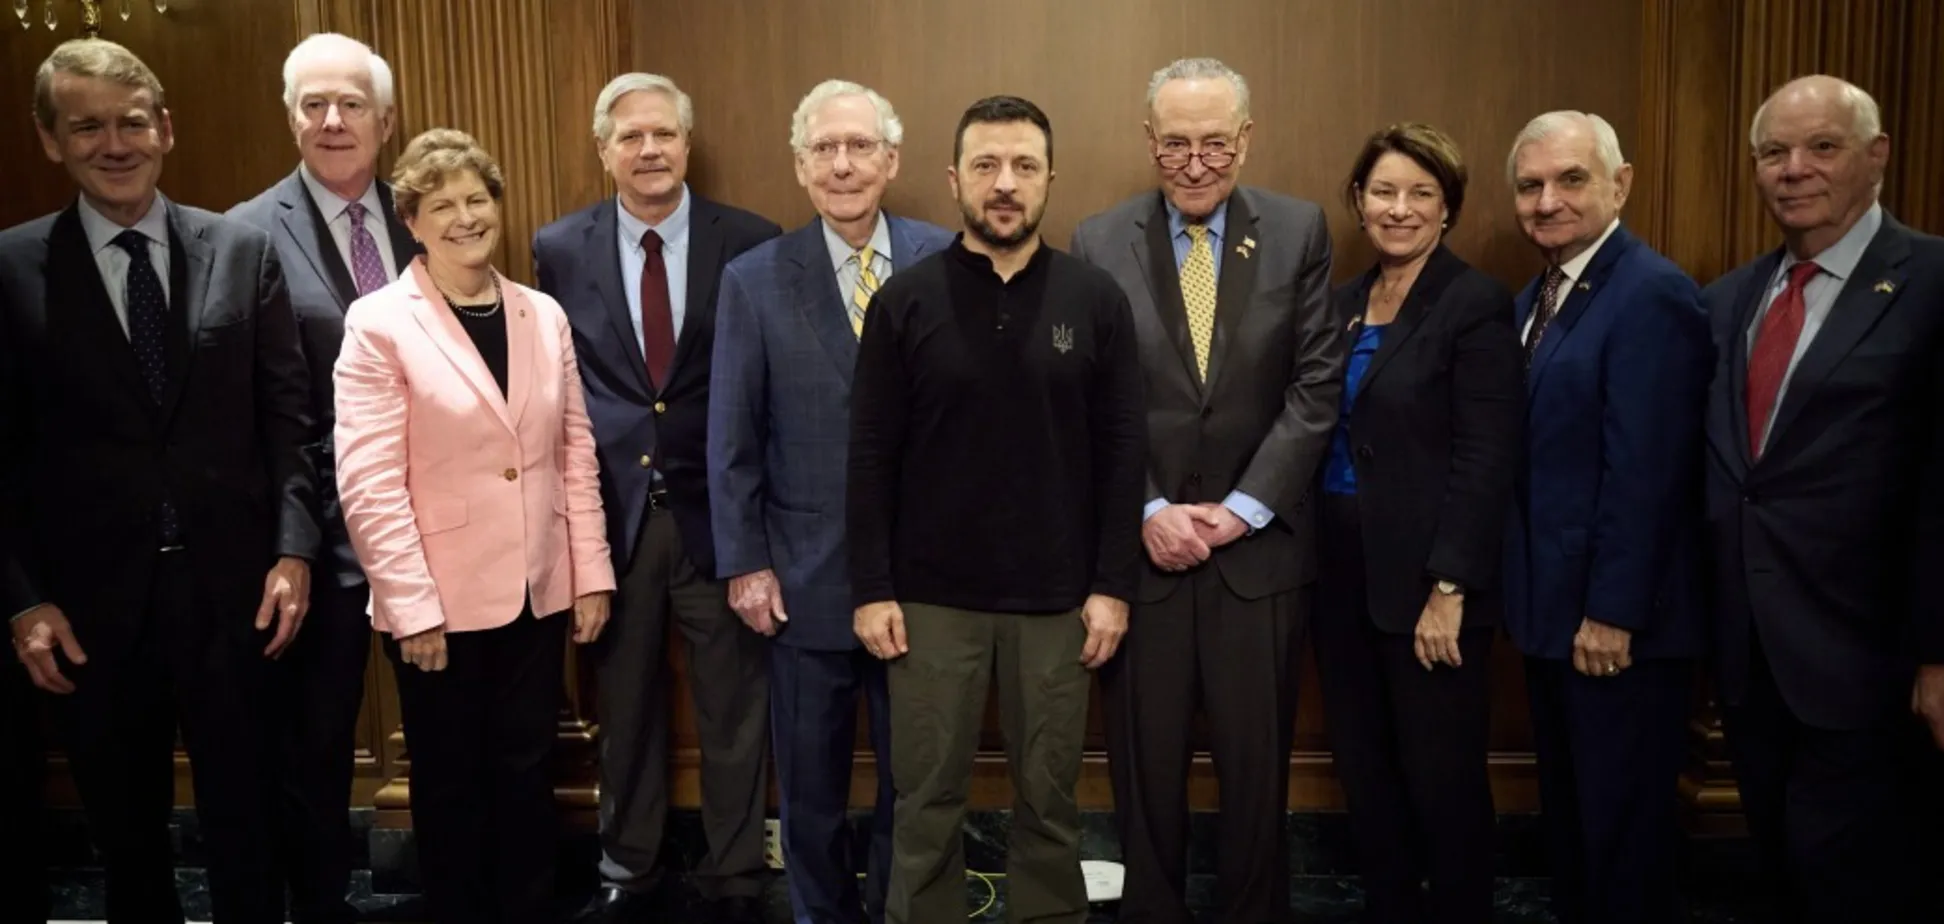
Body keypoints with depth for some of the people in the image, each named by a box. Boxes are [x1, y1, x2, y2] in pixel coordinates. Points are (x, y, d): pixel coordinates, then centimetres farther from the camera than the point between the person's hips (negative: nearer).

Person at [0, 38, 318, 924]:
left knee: (243, 820, 11)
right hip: (91, 599, 0)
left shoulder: (244, 250, 2)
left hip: (231, 585, 0)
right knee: (126, 834, 16)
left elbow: (287, 412, 1)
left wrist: (294, 548, -7)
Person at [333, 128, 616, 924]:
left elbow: (576, 455, 7)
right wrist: (413, 607, -16)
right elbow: (368, 485, -13)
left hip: (538, 592, 4)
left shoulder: (543, 316, 5)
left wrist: (591, 573, 4)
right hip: (441, 602, -3)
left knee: (526, 775, 14)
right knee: (452, 785, 13)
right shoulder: (377, 323, -8)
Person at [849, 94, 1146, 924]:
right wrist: (871, 590, -5)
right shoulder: (905, 300, -2)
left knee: (1049, 800, 13)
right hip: (932, 598, 0)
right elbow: (871, 457, -2)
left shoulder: (1097, 300, -1)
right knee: (927, 802, 10)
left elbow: (1122, 451, 0)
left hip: (1057, 599, 1)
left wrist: (1113, 585, -4)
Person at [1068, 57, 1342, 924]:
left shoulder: (1300, 231, 2)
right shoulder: (1098, 243, 0)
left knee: (1258, 764, 11)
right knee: (1145, 763, 11)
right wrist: (1147, 512, -11)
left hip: (1259, 547, 0)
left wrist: (1243, 508, -9)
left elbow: (1315, 387, -2)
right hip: (1140, 548, 0)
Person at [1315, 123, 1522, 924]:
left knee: (1441, 777, 5)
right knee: (1363, 770, 14)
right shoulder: (1343, 303, 11)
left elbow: (1485, 462, -14)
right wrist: (1316, 555, 7)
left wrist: (1449, 589, -18)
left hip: (1427, 581, -6)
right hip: (1343, 572, 6)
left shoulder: (1476, 305, -9)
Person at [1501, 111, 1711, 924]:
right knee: (1566, 809, 20)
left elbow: (1643, 473, -21)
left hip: (1618, 619, -9)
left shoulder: (1650, 294, -17)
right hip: (1550, 609, 9)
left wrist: (1612, 612, -20)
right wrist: (1527, 595, 11)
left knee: (1623, 821, 5)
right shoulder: (1535, 298, 11)